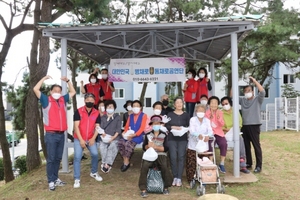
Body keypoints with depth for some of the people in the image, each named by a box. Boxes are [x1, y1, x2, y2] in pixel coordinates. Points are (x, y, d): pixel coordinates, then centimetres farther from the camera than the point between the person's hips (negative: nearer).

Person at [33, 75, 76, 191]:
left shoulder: (63, 100, 12)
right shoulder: (46, 100, 0)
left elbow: (73, 92, 24)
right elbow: (35, 89, -10)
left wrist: (67, 81, 16)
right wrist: (44, 78, -5)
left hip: (61, 134, 5)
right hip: (51, 135, -5)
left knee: (58, 158, 12)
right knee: (51, 159, -1)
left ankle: (56, 178, 22)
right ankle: (51, 181, 6)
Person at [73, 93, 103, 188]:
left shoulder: (96, 113, 1)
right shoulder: (78, 111, -8)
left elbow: (97, 127, 1)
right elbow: (76, 126, -11)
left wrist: (93, 138, -12)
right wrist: (81, 140, -16)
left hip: (90, 139, 2)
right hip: (79, 138, -2)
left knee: (95, 154, -11)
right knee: (77, 157, -10)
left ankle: (94, 173, 15)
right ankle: (77, 179, 1)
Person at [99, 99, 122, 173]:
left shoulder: (117, 117, 11)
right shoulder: (102, 118, 18)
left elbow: (118, 129, 3)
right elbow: (101, 128, 6)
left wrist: (113, 137, -11)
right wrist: (103, 134, -14)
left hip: (114, 138, -2)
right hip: (105, 137, 2)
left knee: (112, 146, -25)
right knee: (102, 146, -20)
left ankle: (106, 164, -25)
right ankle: (107, 164, -14)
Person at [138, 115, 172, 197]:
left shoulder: (164, 135, 7)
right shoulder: (148, 135, 11)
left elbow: (166, 148, -3)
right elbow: (144, 147, 6)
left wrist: (155, 146, -15)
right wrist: (148, 146, -16)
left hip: (161, 155, -1)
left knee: (164, 166, -30)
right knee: (144, 166, -28)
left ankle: (166, 187, -7)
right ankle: (143, 189, -21)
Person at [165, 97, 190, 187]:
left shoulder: (186, 115, 12)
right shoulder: (170, 114, 11)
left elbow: (188, 126, 6)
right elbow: (166, 126, 4)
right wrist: (173, 127, -12)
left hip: (183, 139, 0)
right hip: (172, 138, 0)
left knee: (181, 157, -8)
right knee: (173, 157, -9)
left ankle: (179, 178, -5)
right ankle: (175, 177, 1)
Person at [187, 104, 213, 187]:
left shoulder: (207, 120, 7)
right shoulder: (192, 120, -2)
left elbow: (210, 131, -6)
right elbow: (191, 131, -16)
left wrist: (208, 136, -30)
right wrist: (198, 135, -37)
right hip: (193, 146, -2)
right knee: (191, 164, -3)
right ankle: (191, 179, 9)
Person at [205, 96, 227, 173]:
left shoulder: (220, 112, 8)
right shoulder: (207, 113, 1)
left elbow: (222, 124, 1)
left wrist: (219, 117, -16)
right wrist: (210, 116, -16)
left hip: (219, 133, 2)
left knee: (224, 144, -25)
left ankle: (222, 164, -9)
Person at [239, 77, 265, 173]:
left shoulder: (257, 99, 1)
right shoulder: (242, 100, 13)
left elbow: (262, 92, -17)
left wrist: (254, 81, -15)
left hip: (254, 126, -5)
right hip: (244, 126, 5)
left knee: (256, 145, -3)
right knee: (246, 145, 12)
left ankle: (259, 165, 3)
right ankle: (248, 163, 25)